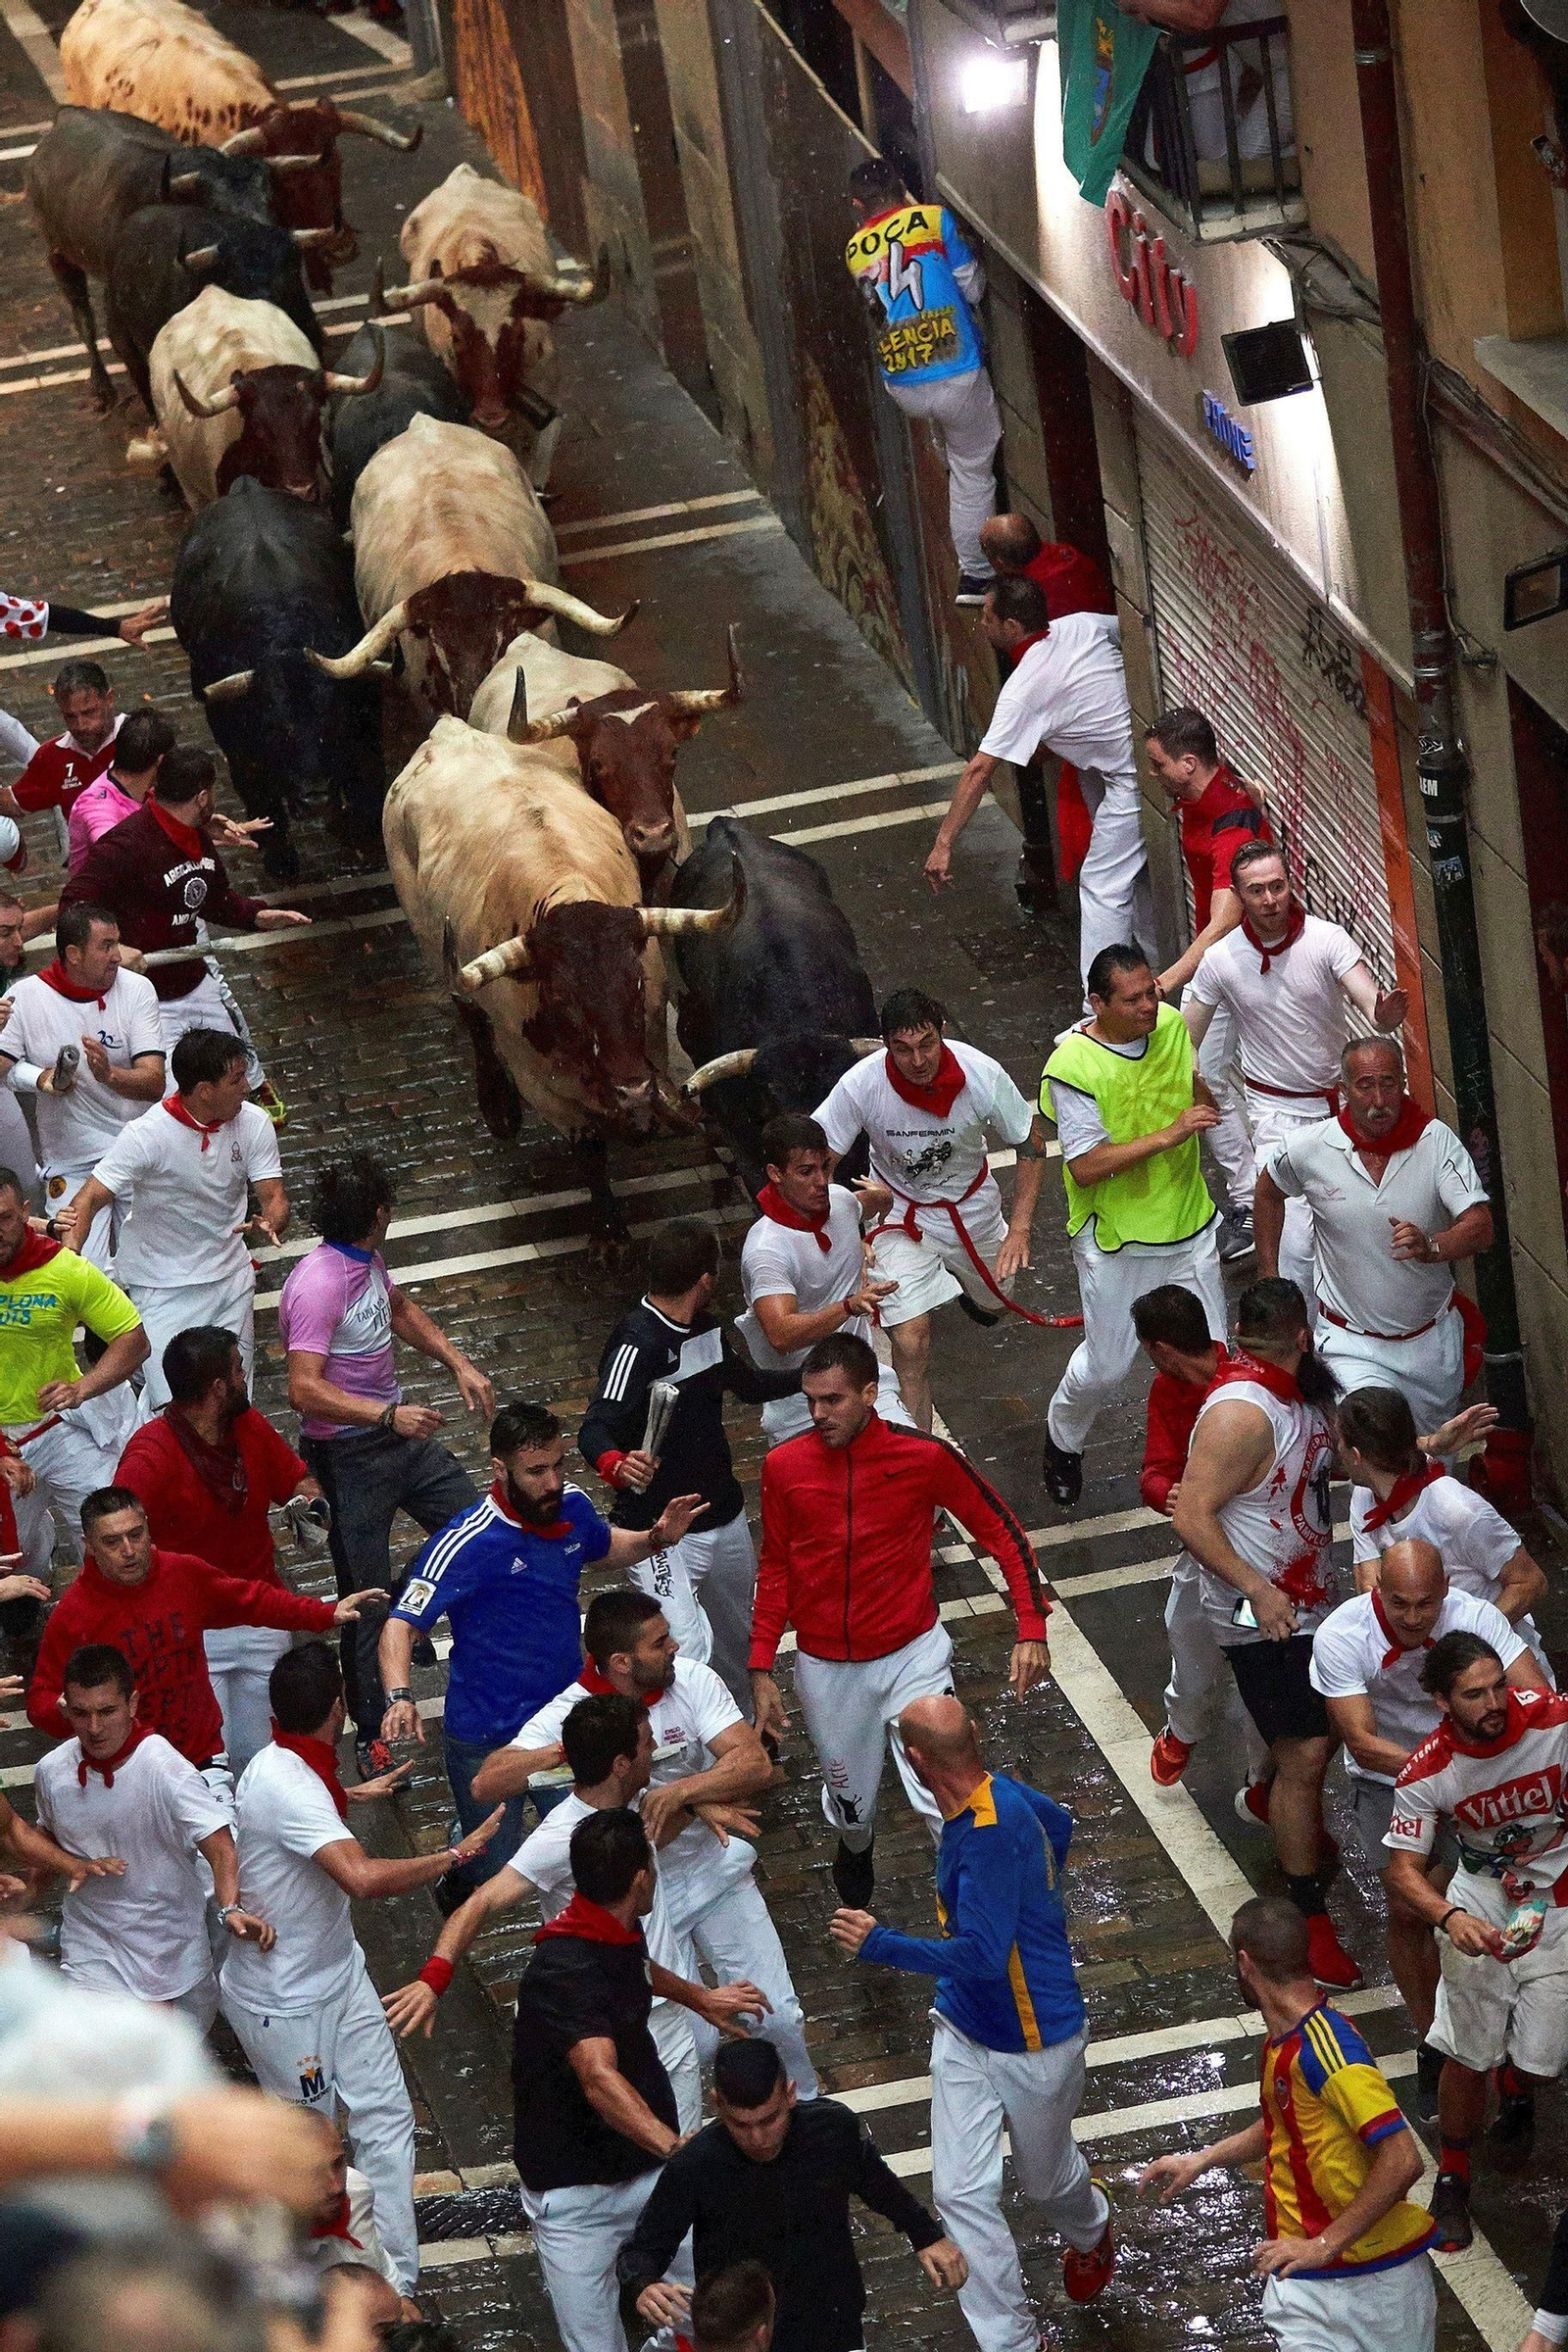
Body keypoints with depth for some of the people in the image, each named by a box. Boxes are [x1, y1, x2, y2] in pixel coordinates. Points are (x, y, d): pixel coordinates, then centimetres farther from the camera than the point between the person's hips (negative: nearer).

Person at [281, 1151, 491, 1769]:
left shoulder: (367, 1260, 3)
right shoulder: (317, 1285, -26)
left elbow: (401, 1310, 25)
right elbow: (305, 1390, -33)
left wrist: (460, 1366, 17)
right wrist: (389, 1415, -37)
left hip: (399, 1436, 9)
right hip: (349, 1456, -9)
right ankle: (372, 1737, 11)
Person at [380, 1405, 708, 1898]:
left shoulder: (572, 1506, -7)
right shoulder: (467, 1544, -27)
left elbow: (605, 1548, 18)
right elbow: (401, 1626, -29)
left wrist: (655, 1539, -3)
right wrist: (399, 1698, -47)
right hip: (488, 1740, -6)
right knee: (494, 1876, 5)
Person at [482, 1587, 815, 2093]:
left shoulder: (690, 1680, -11)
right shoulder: (569, 1715, -19)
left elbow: (756, 1764, -20)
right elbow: (487, 1784, -30)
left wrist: (680, 1792, -36)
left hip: (716, 1868, 3)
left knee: (777, 2017, 3)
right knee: (689, 2040, -5)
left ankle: (803, 2103, 35)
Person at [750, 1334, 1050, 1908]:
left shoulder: (925, 1457, -16)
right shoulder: (784, 1467, -9)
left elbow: (1004, 1534, -5)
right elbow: (776, 1570, 5)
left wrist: (1031, 1628, -14)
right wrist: (761, 1671, 2)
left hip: (912, 1655, -2)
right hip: (825, 1667, 2)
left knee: (945, 1800, -14)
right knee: (850, 1805, 17)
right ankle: (854, 1854, 52)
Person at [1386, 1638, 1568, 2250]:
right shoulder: (1428, 1774, -21)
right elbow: (1404, 1870, -15)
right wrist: (1451, 1917, -34)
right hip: (1479, 1905, 0)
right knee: (1469, 2054, -1)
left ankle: (1517, 2096, 39)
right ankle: (1451, 2182, 21)